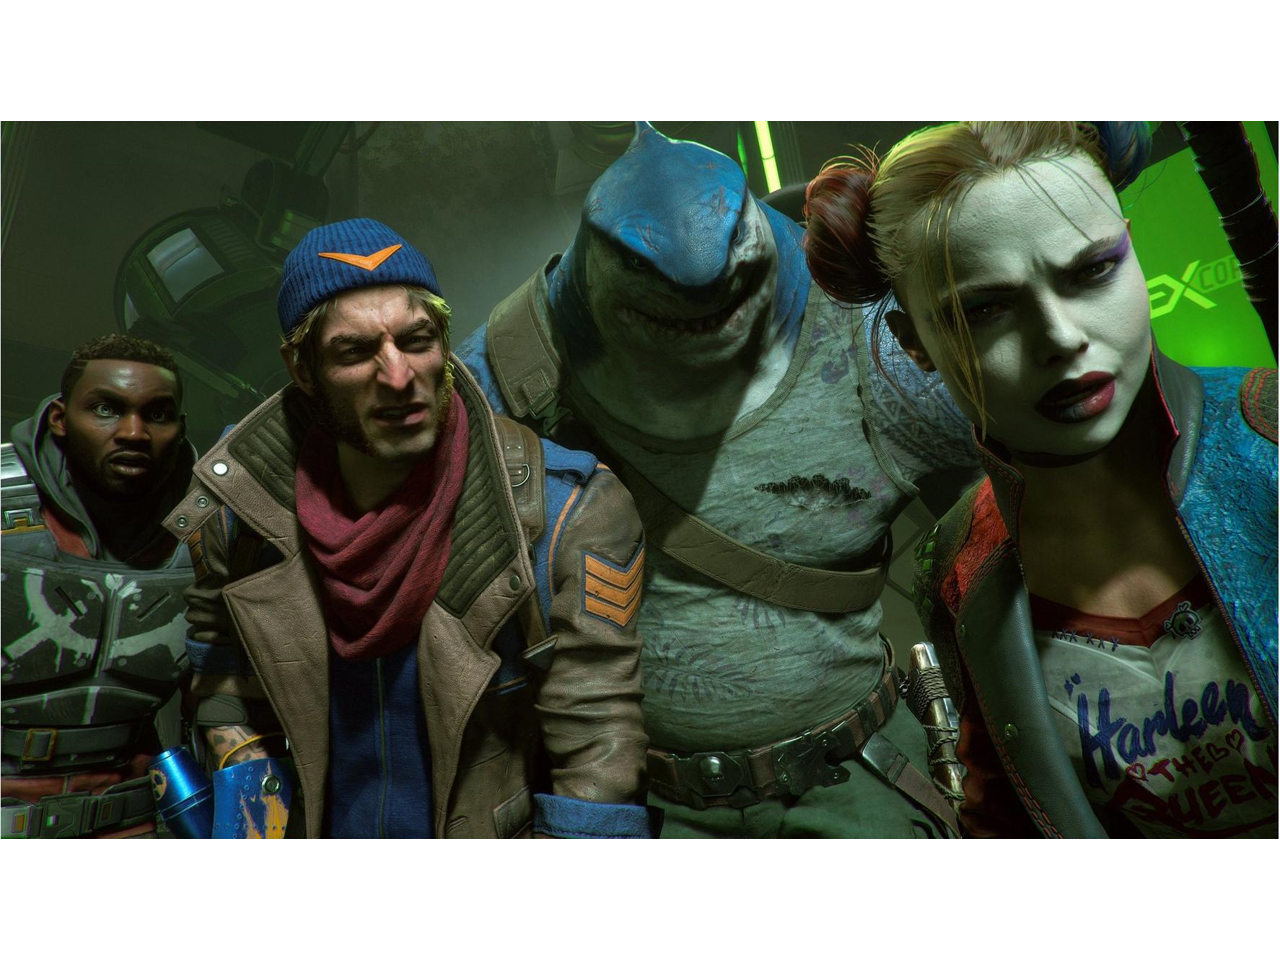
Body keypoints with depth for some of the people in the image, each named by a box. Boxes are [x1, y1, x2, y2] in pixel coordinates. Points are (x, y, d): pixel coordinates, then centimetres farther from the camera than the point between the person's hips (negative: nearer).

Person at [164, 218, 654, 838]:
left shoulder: (565, 515, -27)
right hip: (323, 822, 3)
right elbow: (220, 660, 3)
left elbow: (597, 757, -25)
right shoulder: (233, 503, -15)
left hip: (498, 822, -2)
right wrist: (243, 782, -9)